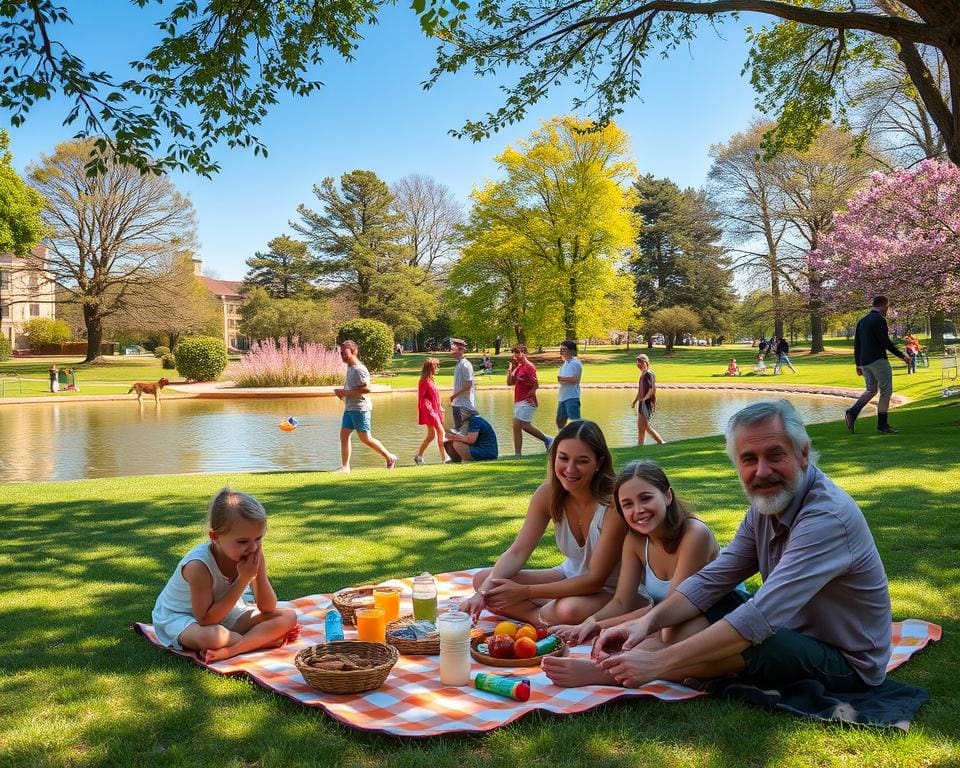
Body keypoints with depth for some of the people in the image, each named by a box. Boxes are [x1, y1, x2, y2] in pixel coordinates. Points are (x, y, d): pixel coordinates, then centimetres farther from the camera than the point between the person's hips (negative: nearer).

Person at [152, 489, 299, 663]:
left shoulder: (253, 555, -14)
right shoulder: (199, 565, -32)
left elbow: (268, 609, -9)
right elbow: (206, 620, -30)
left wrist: (260, 573, -28)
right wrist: (243, 580, -34)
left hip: (226, 614, 6)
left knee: (289, 616, -11)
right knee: (209, 636, -42)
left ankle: (228, 651, -26)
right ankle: (261, 639, -14)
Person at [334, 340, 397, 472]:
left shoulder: (359, 369, -15)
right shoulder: (350, 368, 14)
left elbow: (366, 388, -25)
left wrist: (346, 393, -21)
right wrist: (342, 391, 8)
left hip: (360, 408, -9)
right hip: (349, 408, 9)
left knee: (365, 438, -3)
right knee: (344, 435, 3)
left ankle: (390, 458, 11)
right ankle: (345, 466, 6)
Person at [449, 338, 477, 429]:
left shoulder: (465, 365, -15)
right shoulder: (458, 364, 13)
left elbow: (468, 384, -20)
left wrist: (454, 395, -17)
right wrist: (454, 398, 15)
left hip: (464, 405, -9)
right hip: (458, 403, 9)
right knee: (458, 429, 13)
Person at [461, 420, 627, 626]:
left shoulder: (614, 503, -28)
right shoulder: (549, 493, -12)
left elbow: (595, 580, -25)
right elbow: (517, 552, -12)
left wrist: (525, 592, -30)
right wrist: (484, 592, -31)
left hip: (610, 590, -6)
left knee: (570, 609, -39)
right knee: (482, 579, -7)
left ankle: (540, 615, -8)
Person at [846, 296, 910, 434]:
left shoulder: (862, 320, 14)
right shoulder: (879, 319, -12)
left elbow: (856, 344, 16)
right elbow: (886, 342, -17)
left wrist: (858, 364, 20)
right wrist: (901, 355, -7)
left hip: (864, 362, 8)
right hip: (878, 360, -8)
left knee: (871, 390, 18)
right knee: (886, 391, 0)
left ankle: (852, 413, 1)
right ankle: (882, 424, 1)